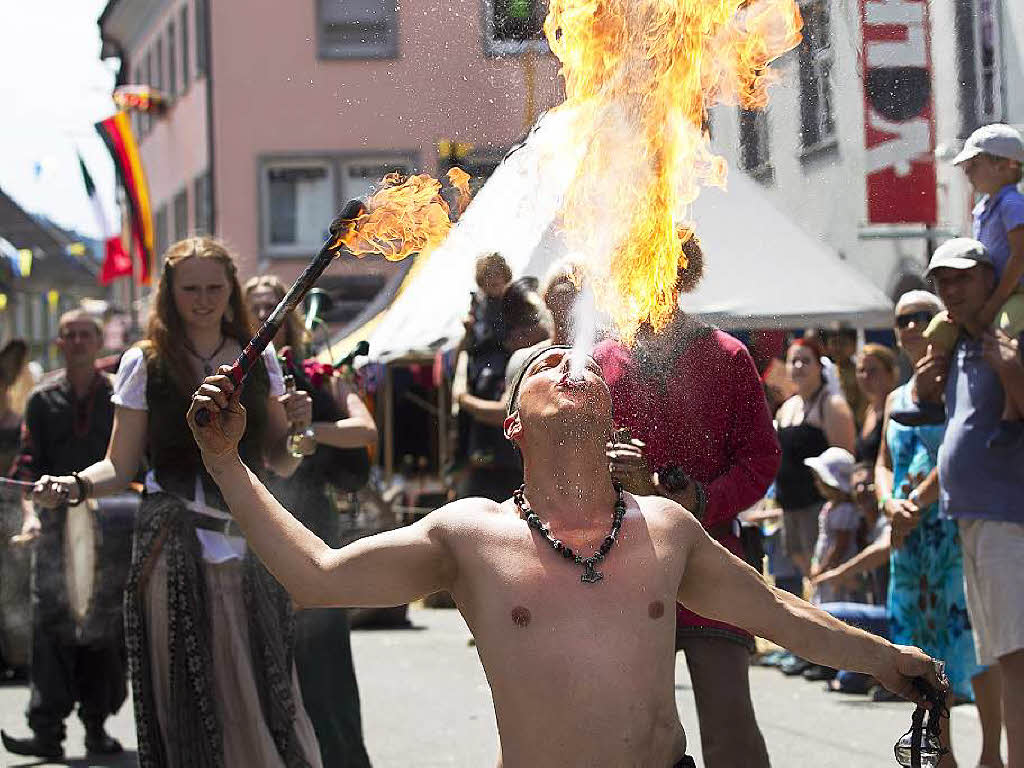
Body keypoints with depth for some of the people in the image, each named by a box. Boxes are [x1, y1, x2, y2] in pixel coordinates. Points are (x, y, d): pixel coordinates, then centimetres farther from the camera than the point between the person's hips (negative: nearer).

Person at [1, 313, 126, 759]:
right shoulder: (43, 400, 9)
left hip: (112, 524, 0)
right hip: (57, 523, 0)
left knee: (106, 630, 2)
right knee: (50, 626, -9)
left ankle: (96, 726, 13)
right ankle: (47, 730, -12)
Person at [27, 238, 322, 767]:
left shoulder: (257, 360, 11)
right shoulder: (146, 363, 2)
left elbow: (280, 465, 17)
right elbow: (120, 466, 3)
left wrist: (296, 427, -3)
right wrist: (75, 486, -16)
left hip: (250, 545, 3)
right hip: (175, 549, -3)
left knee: (263, 697, 2)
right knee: (188, 704, -4)